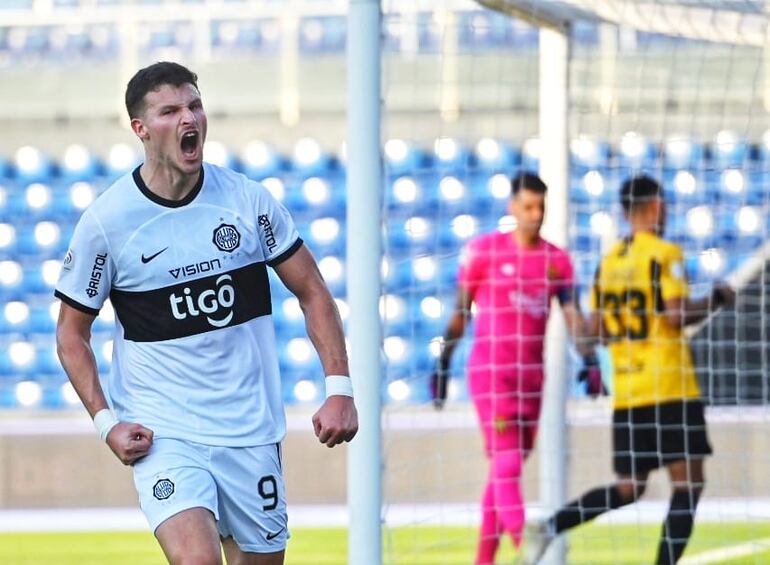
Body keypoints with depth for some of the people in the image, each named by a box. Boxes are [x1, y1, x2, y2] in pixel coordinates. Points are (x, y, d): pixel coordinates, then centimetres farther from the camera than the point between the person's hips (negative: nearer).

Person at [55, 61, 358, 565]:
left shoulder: (248, 200, -1)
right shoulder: (105, 222, -6)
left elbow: (312, 291, 8)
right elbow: (72, 332, 4)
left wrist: (339, 389, -1)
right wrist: (105, 421, -8)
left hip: (252, 431, 3)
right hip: (162, 434, -3)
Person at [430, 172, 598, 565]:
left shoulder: (557, 260, 8)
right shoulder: (483, 250, -2)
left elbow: (572, 313, 2)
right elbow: (460, 312, 3)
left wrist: (590, 359, -10)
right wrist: (443, 363, 2)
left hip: (532, 372, 5)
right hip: (490, 369, -5)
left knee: (505, 467, 9)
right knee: (507, 463, -14)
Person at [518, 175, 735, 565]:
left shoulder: (608, 261, 12)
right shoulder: (664, 254, -8)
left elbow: (595, 328, 13)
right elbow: (676, 315, -18)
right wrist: (716, 300, -3)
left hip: (626, 392, 7)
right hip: (669, 388, -7)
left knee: (629, 487, 14)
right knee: (688, 483, -2)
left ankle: (548, 528, -1)